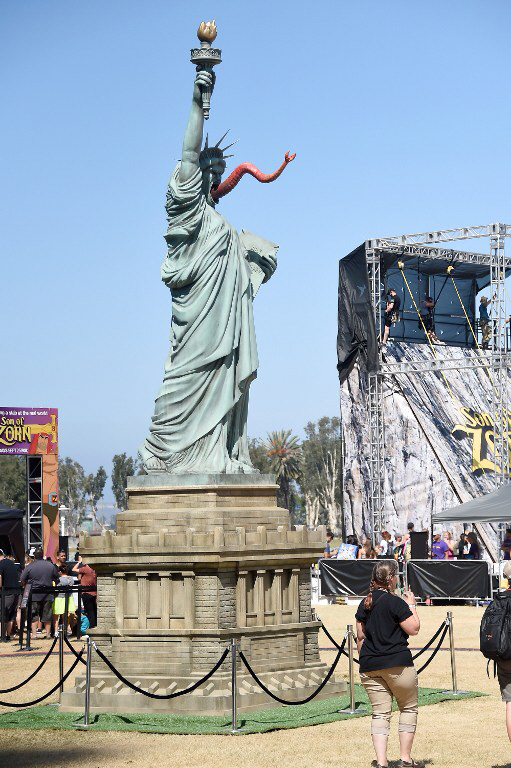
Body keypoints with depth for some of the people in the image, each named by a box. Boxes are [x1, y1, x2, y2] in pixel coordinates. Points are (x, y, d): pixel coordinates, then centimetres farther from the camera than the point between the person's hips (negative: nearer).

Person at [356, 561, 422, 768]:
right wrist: (412, 606, 4)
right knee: (409, 708, 11)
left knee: (380, 713, 5)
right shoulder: (396, 602, -10)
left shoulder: (364, 604, 9)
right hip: (397, 664, -5)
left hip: (369, 666, 5)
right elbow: (414, 629, -8)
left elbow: (360, 636, 12)